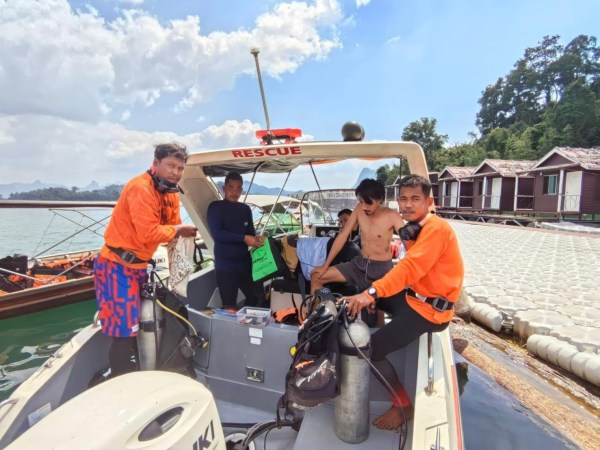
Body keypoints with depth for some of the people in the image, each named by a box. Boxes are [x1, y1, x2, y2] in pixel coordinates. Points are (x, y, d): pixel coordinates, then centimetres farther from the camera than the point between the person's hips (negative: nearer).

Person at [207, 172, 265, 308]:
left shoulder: (245, 209, 10)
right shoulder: (216, 207, -5)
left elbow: (251, 232, 12)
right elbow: (217, 234, -16)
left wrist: (256, 238, -12)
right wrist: (243, 238, -20)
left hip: (245, 263, 5)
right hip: (225, 266, -5)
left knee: (257, 298, 13)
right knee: (229, 306, 3)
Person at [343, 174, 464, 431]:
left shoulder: (436, 228, -20)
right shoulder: (414, 228, 8)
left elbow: (411, 268, -34)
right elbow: (410, 269, 5)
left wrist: (372, 293, -44)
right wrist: (371, 293, -5)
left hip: (430, 309, -9)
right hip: (412, 296, 9)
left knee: (370, 349, -13)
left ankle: (403, 405, 7)